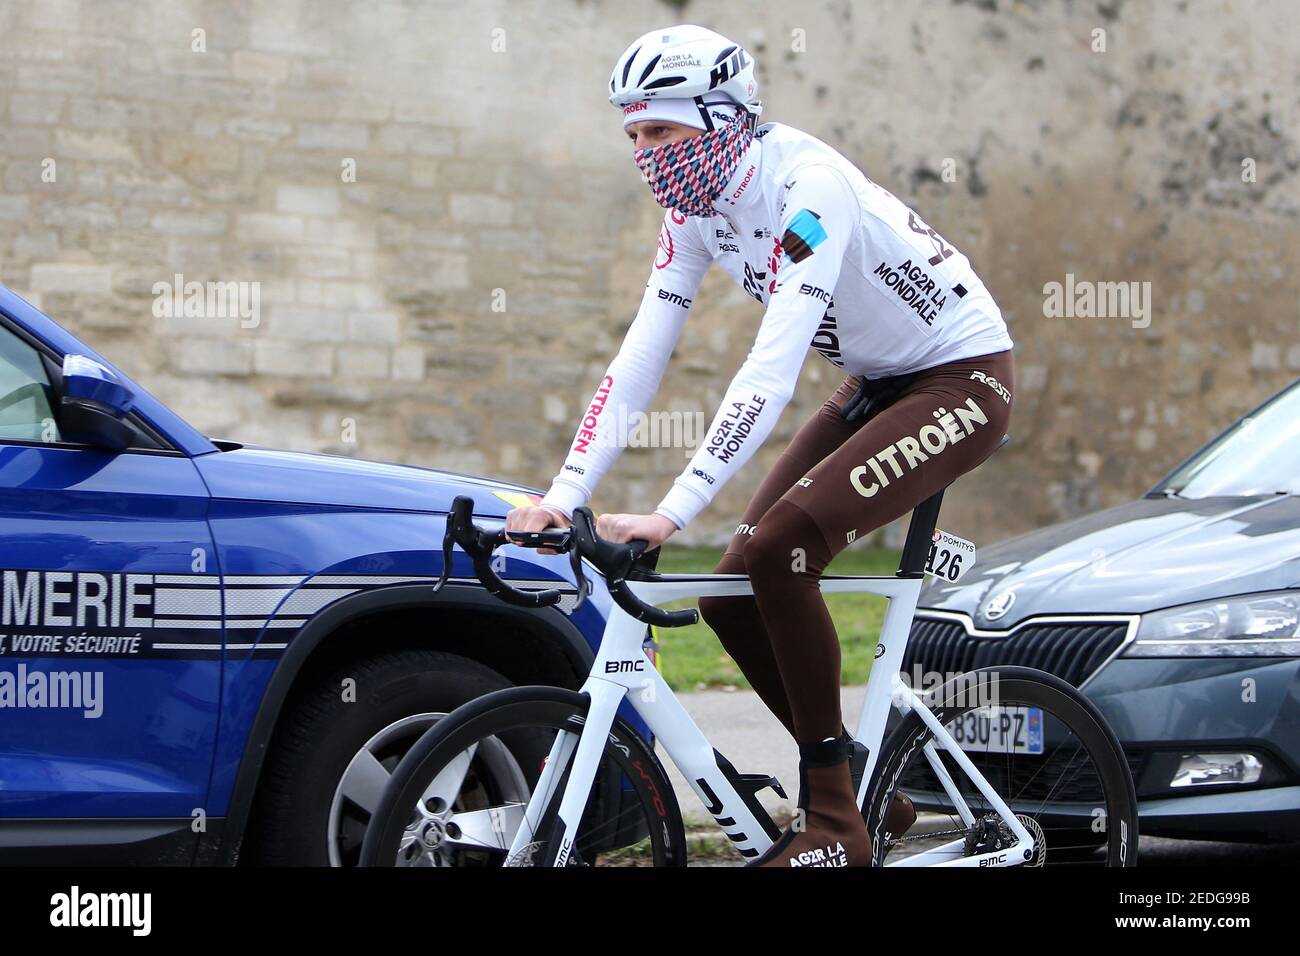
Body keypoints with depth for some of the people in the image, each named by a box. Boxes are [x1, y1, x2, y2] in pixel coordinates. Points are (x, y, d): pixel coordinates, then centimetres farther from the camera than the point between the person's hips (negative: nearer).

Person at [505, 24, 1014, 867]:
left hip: (963, 380, -9)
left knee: (780, 545, -27)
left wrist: (672, 513, -40)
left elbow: (773, 369, -36)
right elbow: (641, 356, -5)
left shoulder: (806, 186, -28)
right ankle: (865, 785, 16)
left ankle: (837, 823, -16)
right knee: (732, 596, -2)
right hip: (877, 387, 9)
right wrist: (564, 496, -15)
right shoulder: (696, 204, -3)